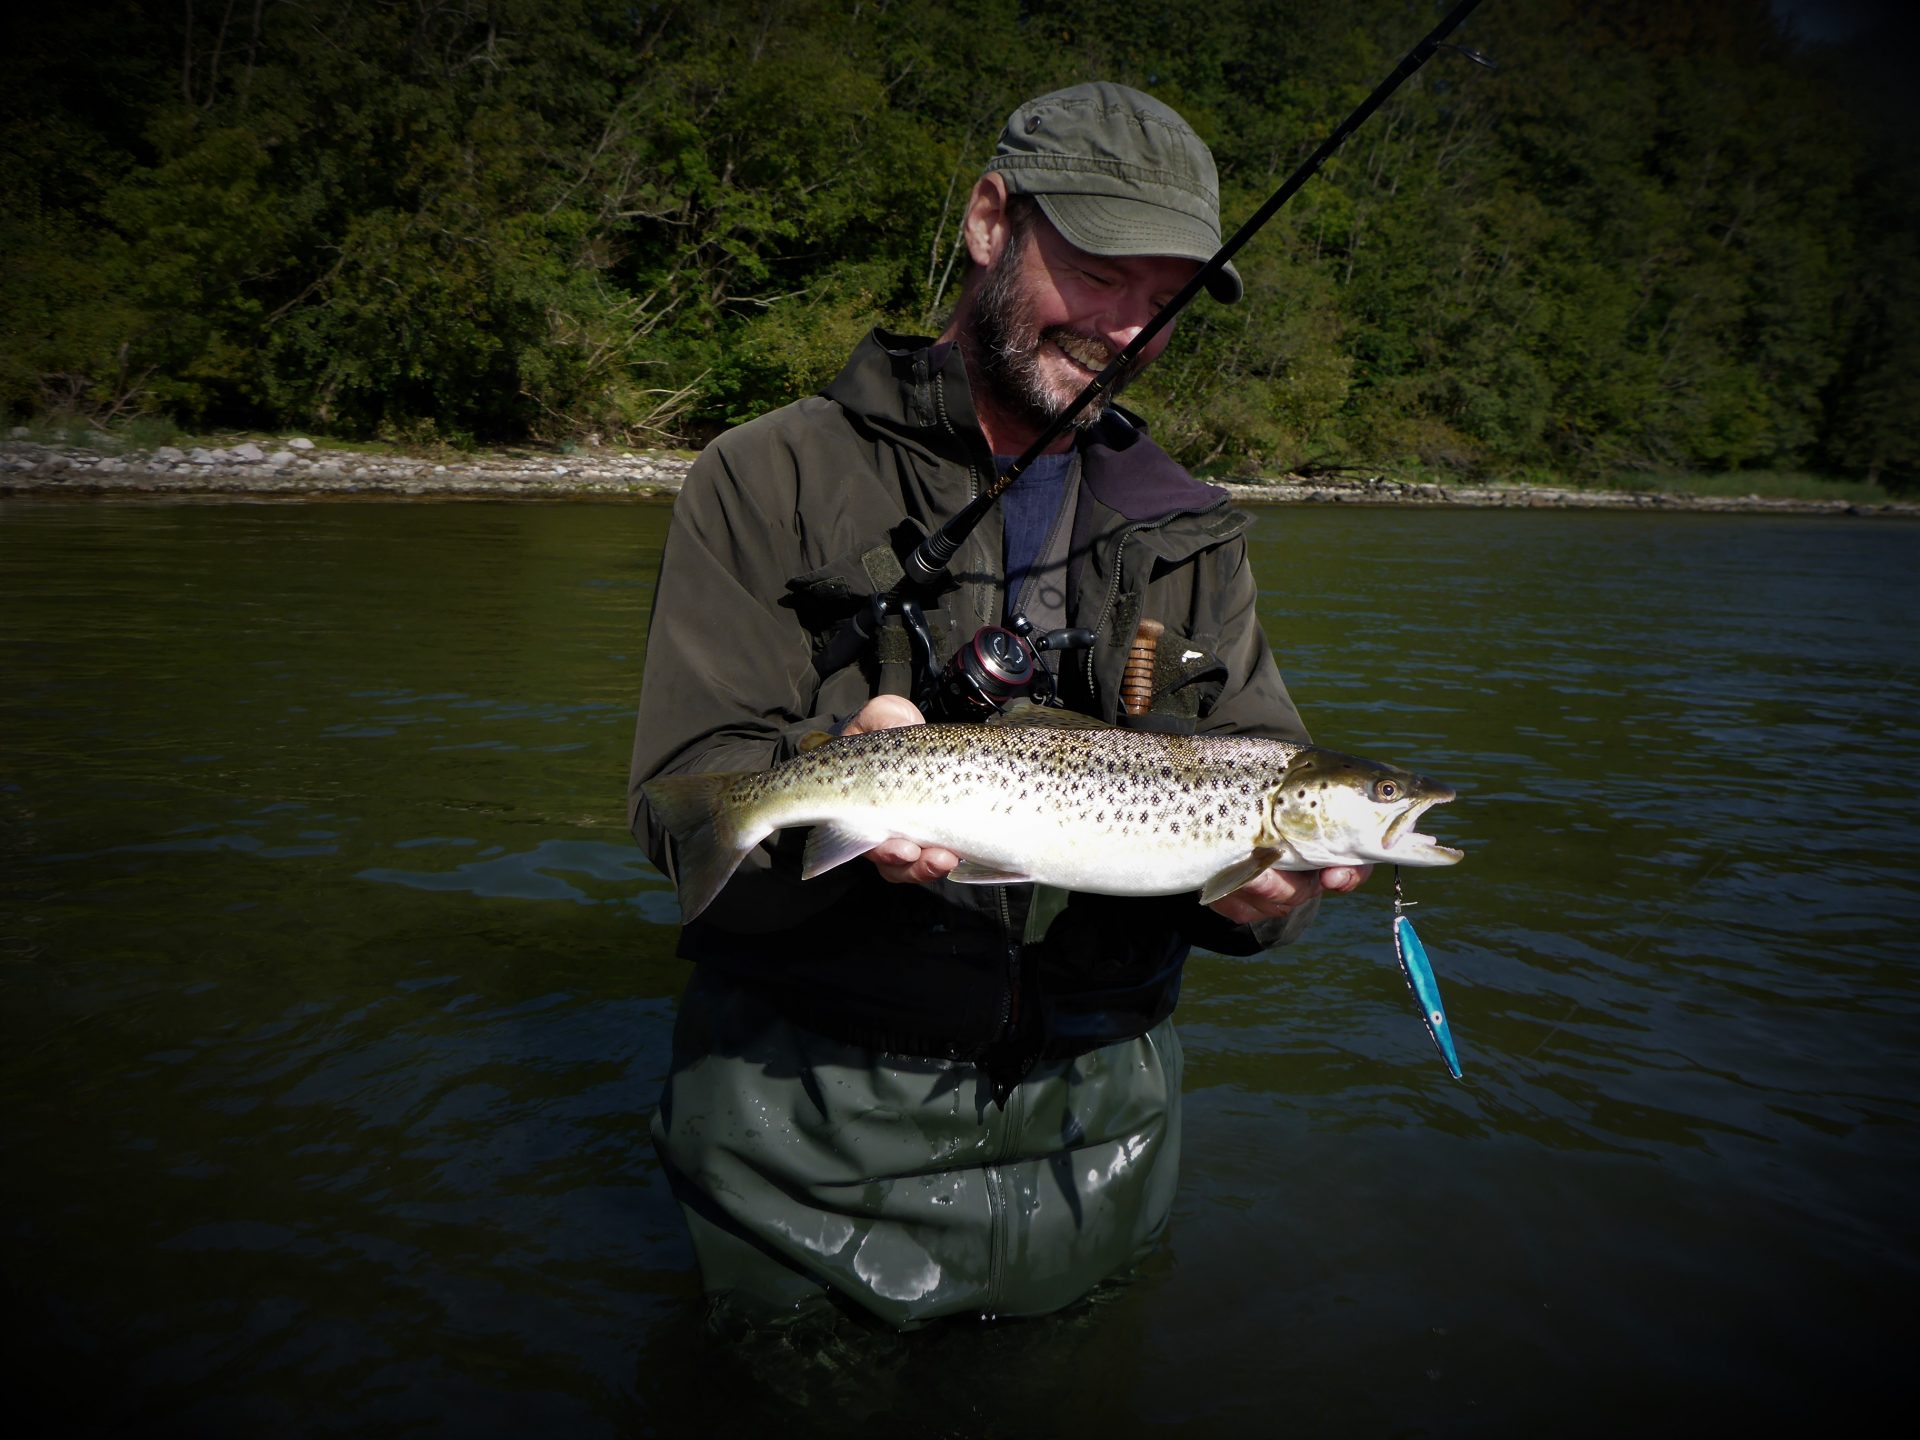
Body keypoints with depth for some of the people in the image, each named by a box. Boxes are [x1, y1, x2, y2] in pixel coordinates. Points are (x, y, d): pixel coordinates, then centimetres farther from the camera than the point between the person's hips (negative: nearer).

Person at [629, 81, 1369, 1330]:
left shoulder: (1192, 533, 7)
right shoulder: (772, 481, -6)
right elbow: (683, 807, -11)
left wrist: (1264, 887, -22)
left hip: (1094, 1131, 4)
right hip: (819, 1132, -3)